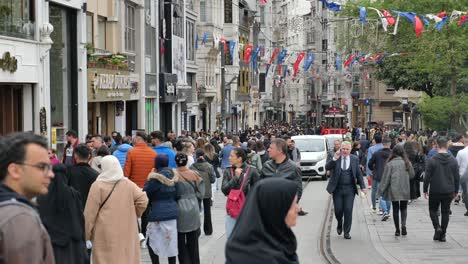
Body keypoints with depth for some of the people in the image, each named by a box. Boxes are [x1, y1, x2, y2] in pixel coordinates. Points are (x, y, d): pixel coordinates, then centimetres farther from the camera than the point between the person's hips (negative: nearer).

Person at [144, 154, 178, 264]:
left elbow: (145, 193, -6)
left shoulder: (156, 178, -12)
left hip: (158, 214, -6)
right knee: (171, 243, 11)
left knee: (151, 242, 7)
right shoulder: (172, 176, 8)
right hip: (173, 212, 6)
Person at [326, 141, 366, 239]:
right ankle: (339, 224, 34)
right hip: (337, 189, 0)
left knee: (348, 211, -3)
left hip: (349, 189, 0)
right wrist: (334, 158, -25)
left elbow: (359, 174, 8)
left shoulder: (354, 159, 4)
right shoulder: (335, 158, 0)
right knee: (338, 210, 3)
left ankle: (347, 232, 7)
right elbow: (327, 167, -13)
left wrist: (362, 187, 2)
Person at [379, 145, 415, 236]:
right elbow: (412, 175, 8)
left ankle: (397, 230, 9)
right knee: (403, 208, 12)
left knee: (395, 209, 8)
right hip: (405, 190, 2)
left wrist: (382, 190, 1)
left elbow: (386, 178, -6)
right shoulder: (407, 163, -3)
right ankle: (403, 225, -11)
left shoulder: (390, 164, -9)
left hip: (394, 190, -1)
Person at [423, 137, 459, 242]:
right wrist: (456, 191, 14)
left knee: (433, 210, 14)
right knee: (445, 212, 10)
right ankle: (442, 234, 10)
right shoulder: (453, 160, -1)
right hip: (449, 192, 2)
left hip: (435, 191, -2)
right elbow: (457, 177, 4)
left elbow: (427, 177, -8)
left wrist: (425, 190, 2)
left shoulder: (432, 160, -11)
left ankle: (437, 227, -8)